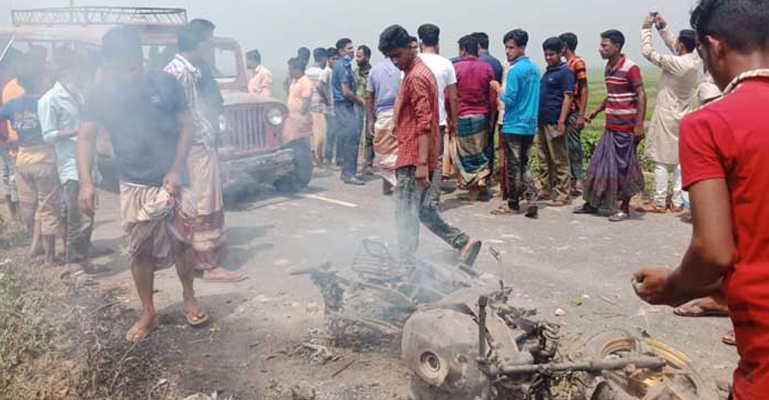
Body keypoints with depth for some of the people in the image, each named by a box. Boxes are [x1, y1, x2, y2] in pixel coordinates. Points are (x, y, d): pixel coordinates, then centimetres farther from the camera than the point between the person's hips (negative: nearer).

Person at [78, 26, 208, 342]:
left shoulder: (166, 84, -4)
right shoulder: (101, 95, -2)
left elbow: (186, 127, -2)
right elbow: (86, 138, -5)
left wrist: (176, 170, -11)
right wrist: (86, 181, -19)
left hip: (172, 180, -1)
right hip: (134, 186, 1)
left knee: (182, 242, 4)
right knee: (141, 250, 6)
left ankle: (189, 299, 25)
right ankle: (148, 313, 20)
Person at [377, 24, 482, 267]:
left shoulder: (415, 77, -14)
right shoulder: (420, 72, 18)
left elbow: (424, 123, -21)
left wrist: (422, 163, -25)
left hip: (412, 159, -10)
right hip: (415, 157, 10)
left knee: (406, 215, -4)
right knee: (424, 209, 15)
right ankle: (463, 243, 16)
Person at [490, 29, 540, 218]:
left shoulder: (515, 70, -15)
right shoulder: (535, 68, 10)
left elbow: (509, 99, -18)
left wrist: (498, 89, -2)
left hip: (514, 126, -7)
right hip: (530, 125, 8)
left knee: (513, 166, 3)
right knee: (524, 164, 14)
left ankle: (513, 204, 12)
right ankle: (531, 199, 2)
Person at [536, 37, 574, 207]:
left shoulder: (565, 72, -8)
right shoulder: (548, 71, 16)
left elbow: (568, 97, -14)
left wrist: (561, 122, -21)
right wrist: (537, 117, 16)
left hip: (554, 122, -8)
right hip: (542, 121, 8)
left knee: (559, 160, -3)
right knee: (544, 159, 13)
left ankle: (564, 195, 3)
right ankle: (546, 190, 23)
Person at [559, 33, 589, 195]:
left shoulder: (578, 63, -10)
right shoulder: (567, 64, 15)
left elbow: (584, 90, -14)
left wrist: (581, 115, -19)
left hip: (573, 113, -8)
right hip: (565, 112, 8)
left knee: (574, 146, -4)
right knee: (568, 146, 10)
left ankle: (579, 181, 2)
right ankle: (573, 179, 18)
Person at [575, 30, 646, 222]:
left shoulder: (630, 68, -12)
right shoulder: (608, 68, 12)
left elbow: (641, 95, -15)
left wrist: (639, 125, -21)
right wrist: (596, 111, 14)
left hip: (626, 127, -8)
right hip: (610, 126, 8)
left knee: (624, 167, 0)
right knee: (601, 163, 10)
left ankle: (624, 208, 11)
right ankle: (593, 203, 20)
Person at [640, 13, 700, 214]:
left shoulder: (676, 63, -22)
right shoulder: (694, 61, 0)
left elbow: (648, 52, -15)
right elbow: (672, 44, 15)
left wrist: (646, 28, -4)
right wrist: (662, 26, 12)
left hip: (666, 118, -8)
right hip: (682, 118, 8)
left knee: (661, 163, 0)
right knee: (679, 161, 11)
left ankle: (659, 203, 5)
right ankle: (677, 202, 15)